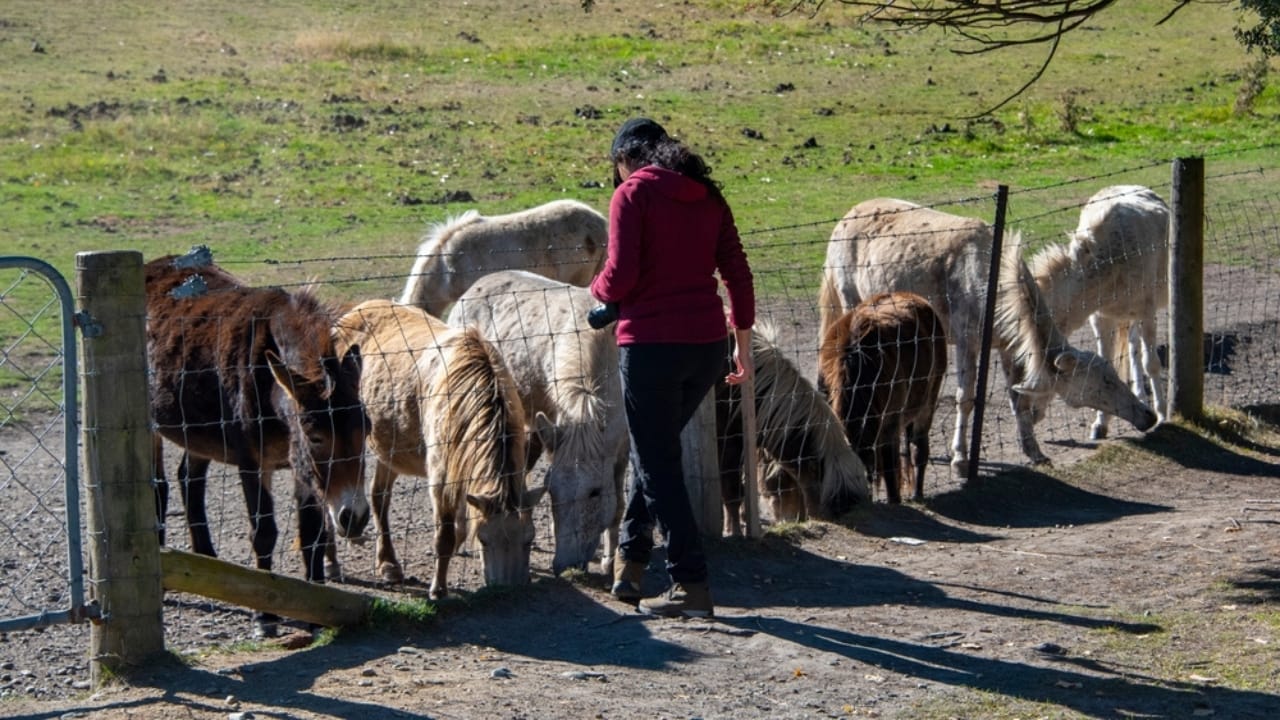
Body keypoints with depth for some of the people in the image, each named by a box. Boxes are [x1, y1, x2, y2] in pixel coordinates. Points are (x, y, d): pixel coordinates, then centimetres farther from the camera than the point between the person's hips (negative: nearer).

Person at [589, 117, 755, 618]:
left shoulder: (632, 193, -6)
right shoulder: (707, 196, 12)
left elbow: (621, 275, -15)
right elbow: (738, 274, 10)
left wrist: (599, 291, 7)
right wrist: (743, 345, 15)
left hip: (651, 343, -7)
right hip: (708, 342, 7)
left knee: (658, 464, 3)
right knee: (654, 449, 24)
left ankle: (691, 585, 3)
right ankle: (631, 561, 30)